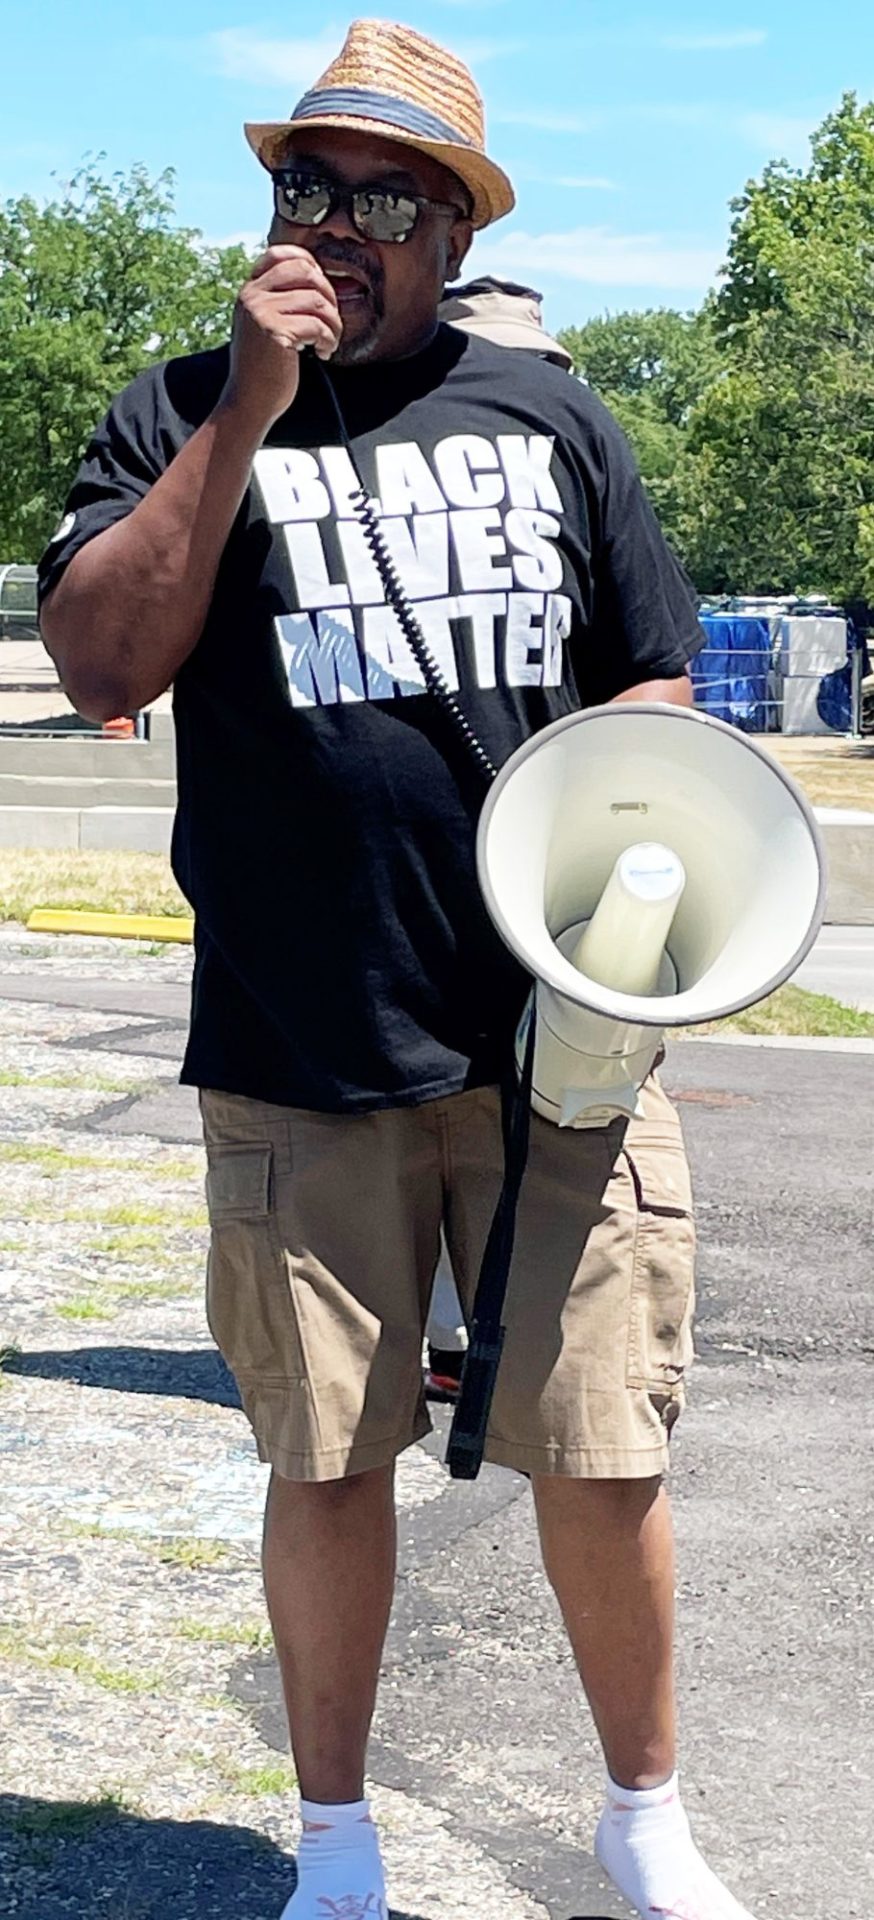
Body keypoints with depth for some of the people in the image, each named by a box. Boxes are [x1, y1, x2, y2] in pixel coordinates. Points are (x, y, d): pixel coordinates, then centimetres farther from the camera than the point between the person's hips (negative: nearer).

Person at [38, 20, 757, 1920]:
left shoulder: (550, 415, 11)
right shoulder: (183, 416, 6)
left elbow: (653, 681, 16)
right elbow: (102, 664, -9)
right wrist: (248, 417, -13)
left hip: (558, 1040, 1)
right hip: (299, 1062, -1)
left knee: (601, 1461, 3)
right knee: (326, 1461, 9)